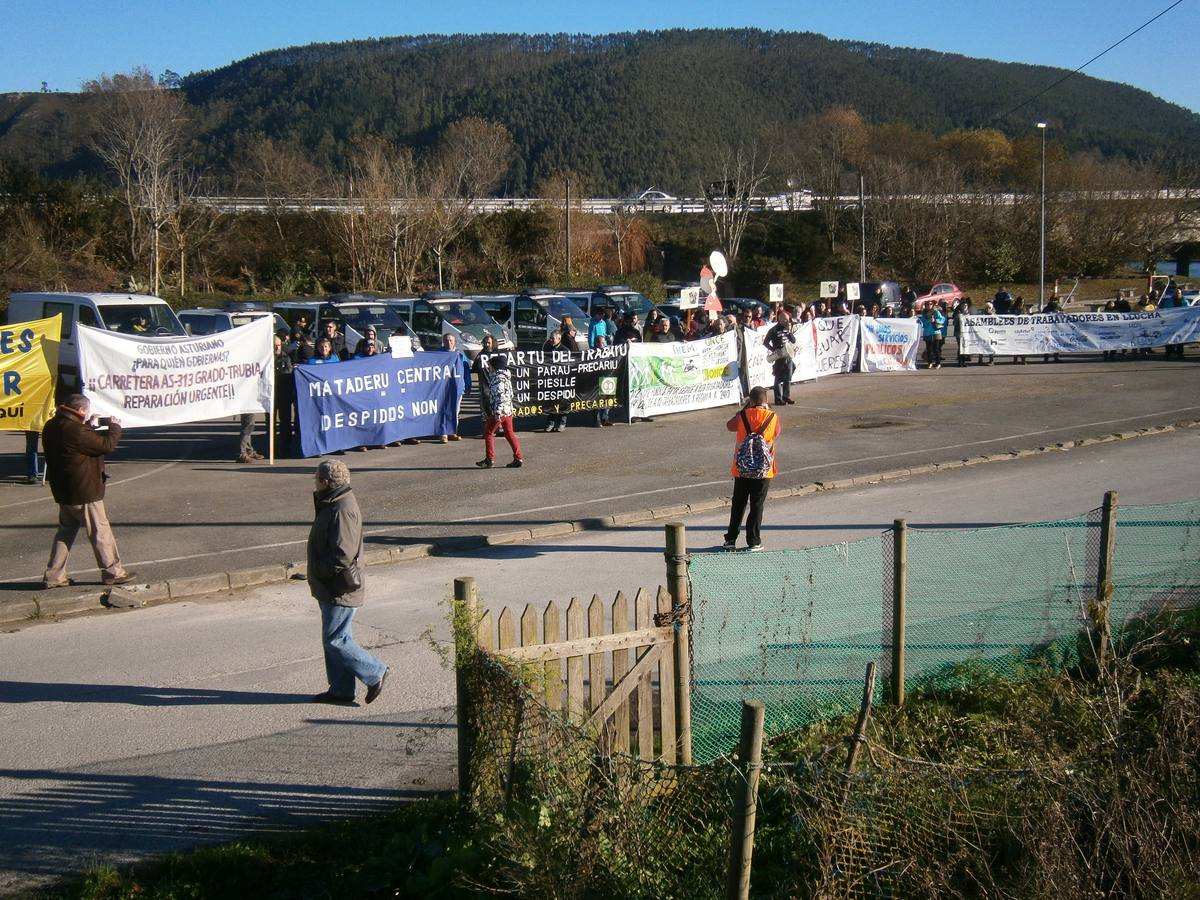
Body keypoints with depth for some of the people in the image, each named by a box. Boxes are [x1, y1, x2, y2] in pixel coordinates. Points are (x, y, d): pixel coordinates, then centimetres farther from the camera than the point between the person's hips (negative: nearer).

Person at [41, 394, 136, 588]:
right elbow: (106, 445, -17)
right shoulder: (77, 431, -24)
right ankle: (113, 572, 13)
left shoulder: (52, 426, 5)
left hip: (63, 491, 9)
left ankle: (54, 576, 16)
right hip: (84, 492, -9)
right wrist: (114, 427, -2)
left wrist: (89, 426, 14)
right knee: (100, 531, 3)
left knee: (66, 531, 17)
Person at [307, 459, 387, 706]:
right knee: (333, 639, 14)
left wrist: (318, 572, -15)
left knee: (335, 640, -4)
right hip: (330, 589, 10)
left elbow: (343, 555, -27)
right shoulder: (331, 505, 11)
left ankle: (374, 674, 7)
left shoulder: (342, 511, -22)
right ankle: (340, 690, 22)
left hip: (340, 590, -10)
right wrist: (318, 577, 12)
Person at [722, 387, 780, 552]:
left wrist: (743, 408, 18)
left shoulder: (743, 415, -7)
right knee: (757, 506, 6)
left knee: (738, 504, 14)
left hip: (741, 469, 1)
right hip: (763, 470, -1)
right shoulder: (773, 417, -9)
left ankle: (731, 539, 19)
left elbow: (730, 425, 12)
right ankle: (753, 542, 8)